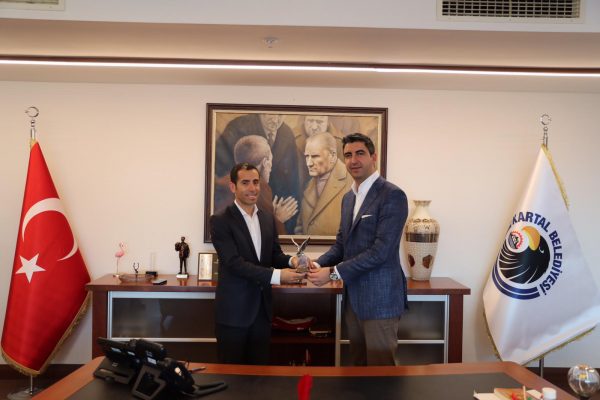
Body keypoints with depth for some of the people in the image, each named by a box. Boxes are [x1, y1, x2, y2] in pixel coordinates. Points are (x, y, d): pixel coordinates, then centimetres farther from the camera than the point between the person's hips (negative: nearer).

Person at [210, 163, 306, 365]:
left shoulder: (268, 218, 8)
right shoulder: (221, 221, -11)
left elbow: (274, 254, 10)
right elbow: (234, 263, -20)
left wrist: (290, 260, -13)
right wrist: (276, 275, -26)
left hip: (262, 308, 6)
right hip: (234, 310, -5)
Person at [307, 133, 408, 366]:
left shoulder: (392, 195, -13)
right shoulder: (348, 198, 13)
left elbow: (381, 250, -20)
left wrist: (333, 273, -18)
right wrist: (318, 264, -4)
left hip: (380, 299, -8)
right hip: (353, 298, 8)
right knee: (358, 366, 18)